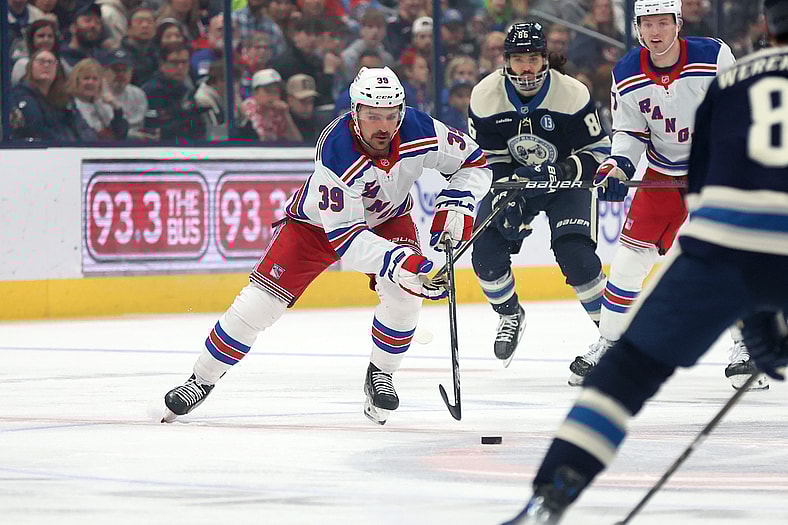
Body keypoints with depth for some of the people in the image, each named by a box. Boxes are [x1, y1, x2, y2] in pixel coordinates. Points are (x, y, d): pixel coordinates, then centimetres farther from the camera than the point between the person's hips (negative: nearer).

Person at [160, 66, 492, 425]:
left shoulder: (419, 130, -28)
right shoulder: (335, 152, -40)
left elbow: (473, 162, -11)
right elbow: (343, 235, -41)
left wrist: (456, 204, -28)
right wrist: (397, 261, -52)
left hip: (387, 218, 3)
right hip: (318, 220, -3)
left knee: (405, 295, -22)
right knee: (260, 301, -9)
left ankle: (380, 375, 4)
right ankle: (202, 379, 9)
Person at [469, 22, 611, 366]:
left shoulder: (572, 94, -24)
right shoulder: (485, 96, -16)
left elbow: (598, 154, -19)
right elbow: (493, 158, -6)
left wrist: (558, 173, -34)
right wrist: (506, 198, -21)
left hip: (567, 179, -3)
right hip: (515, 178, 3)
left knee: (574, 253, -22)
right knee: (486, 251, -12)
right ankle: (510, 315, 16)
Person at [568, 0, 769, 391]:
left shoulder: (713, 56, -19)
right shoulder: (627, 74, -8)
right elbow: (630, 132, 0)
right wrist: (618, 166, -18)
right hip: (663, 172, 3)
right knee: (631, 253, -1)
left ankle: (745, 347, -5)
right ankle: (608, 343, 13)